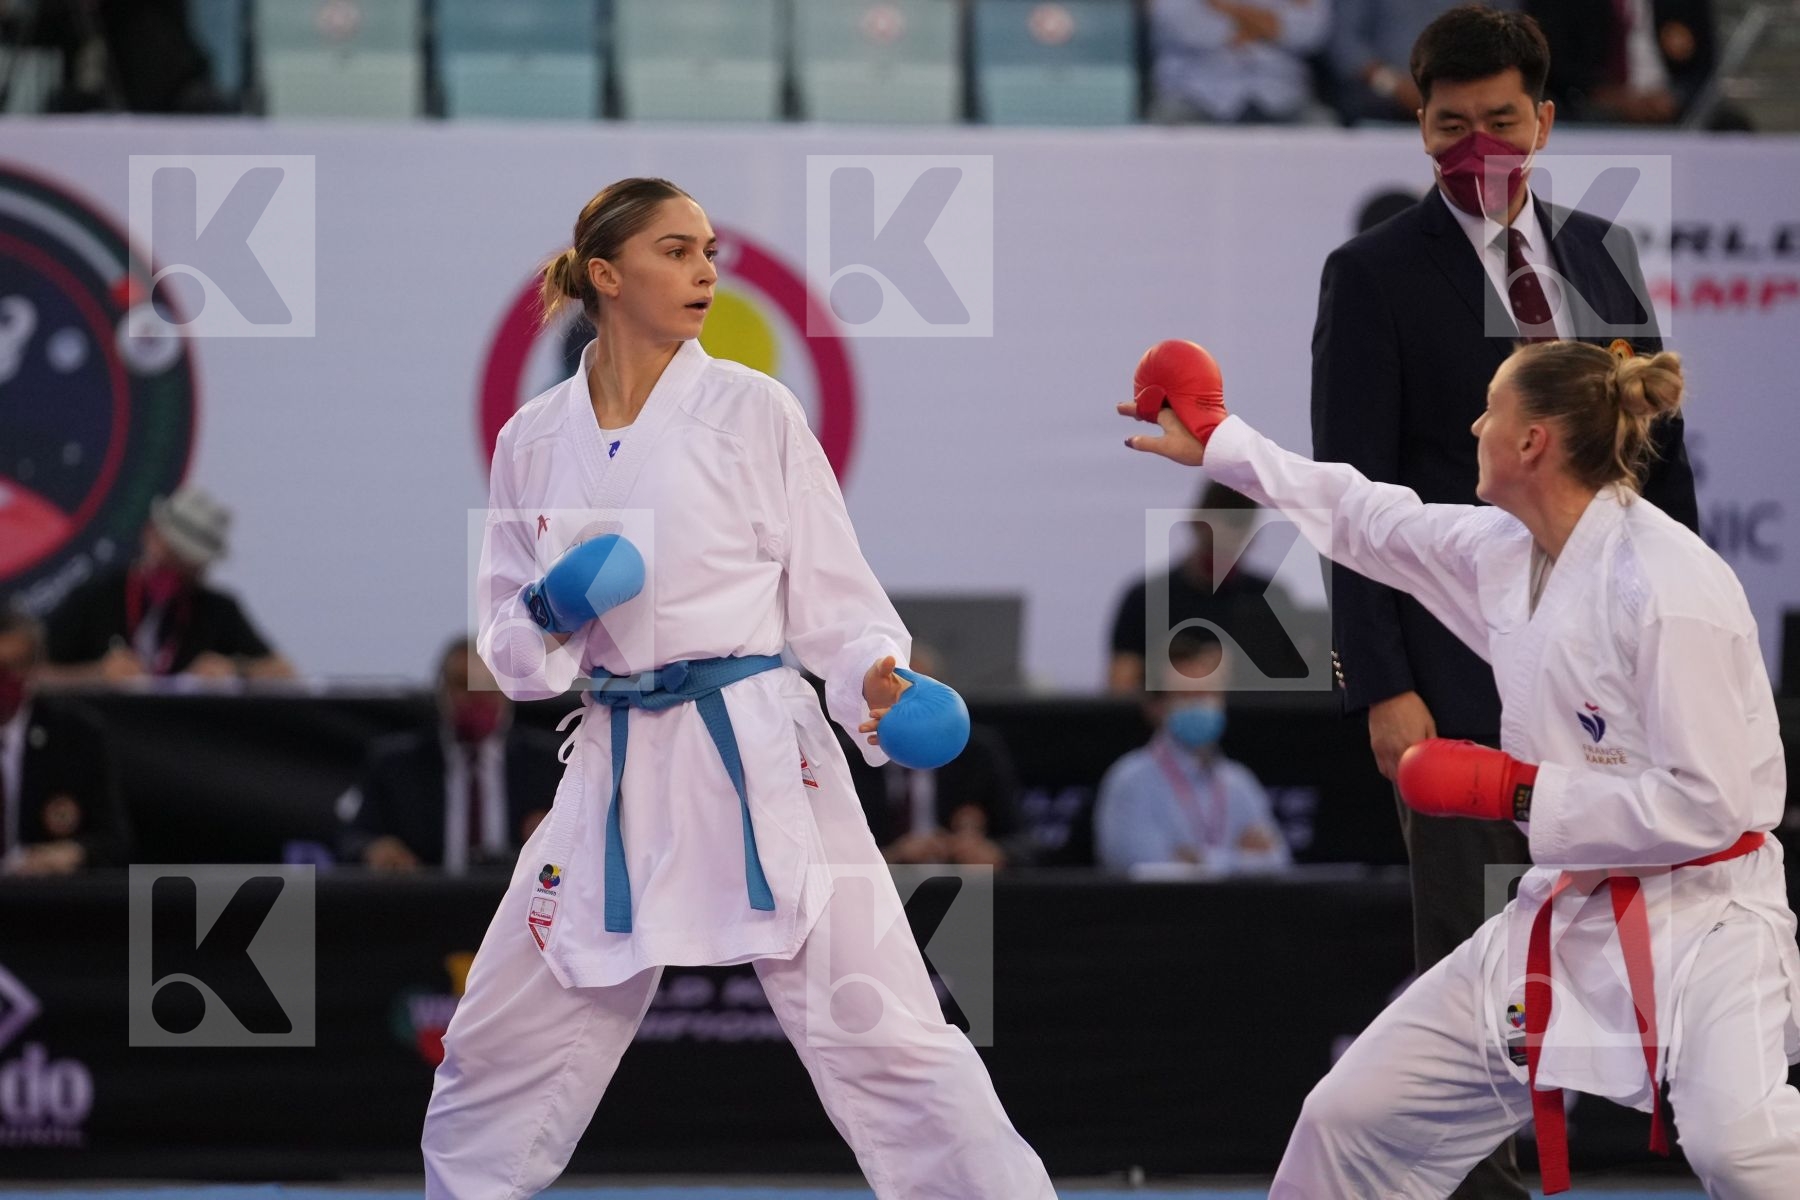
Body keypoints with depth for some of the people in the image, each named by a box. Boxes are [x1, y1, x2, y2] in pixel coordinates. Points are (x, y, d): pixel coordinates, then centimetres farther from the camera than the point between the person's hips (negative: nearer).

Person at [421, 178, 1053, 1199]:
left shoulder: (752, 409, -1)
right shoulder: (537, 441, 7)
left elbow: (829, 589, 1)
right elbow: (508, 637, 12)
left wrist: (876, 676, -18)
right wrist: (545, 623, -10)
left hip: (760, 759, -3)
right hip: (618, 768, 3)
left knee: (886, 1041, -11)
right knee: (496, 1057, 9)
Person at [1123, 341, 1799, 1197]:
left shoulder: (1670, 587, -23)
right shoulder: (1506, 550, 2)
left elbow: (1705, 804, -24)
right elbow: (1368, 518, 20)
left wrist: (1512, 791, -19)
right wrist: (1215, 445, 29)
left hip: (1698, 916, -8)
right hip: (1568, 913, 8)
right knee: (1356, 1117, 12)